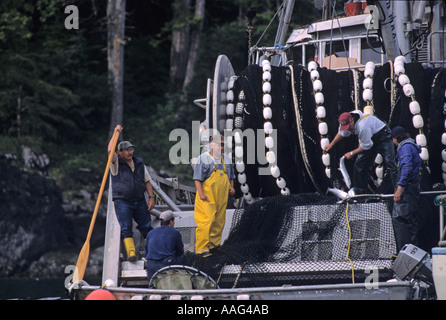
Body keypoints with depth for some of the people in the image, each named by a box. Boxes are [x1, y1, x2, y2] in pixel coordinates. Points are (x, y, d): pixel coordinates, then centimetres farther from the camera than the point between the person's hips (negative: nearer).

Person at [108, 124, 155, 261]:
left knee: (146, 227, 4)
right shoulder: (116, 163, -1)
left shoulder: (139, 163, 12)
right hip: (122, 202, -4)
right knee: (126, 228, -11)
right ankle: (131, 252, -15)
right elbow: (110, 151, -19)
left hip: (140, 201, 4)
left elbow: (147, 181, 15)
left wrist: (151, 197, 7)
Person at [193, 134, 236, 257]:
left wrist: (231, 187, 7)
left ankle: (214, 244, 23)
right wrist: (201, 193, -17)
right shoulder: (203, 158, -4)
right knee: (206, 220, -14)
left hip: (222, 196, 6)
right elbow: (197, 178, -7)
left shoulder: (226, 159, 15)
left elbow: (231, 176, 26)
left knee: (219, 221, 9)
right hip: (207, 196, -6)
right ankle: (202, 248, -13)